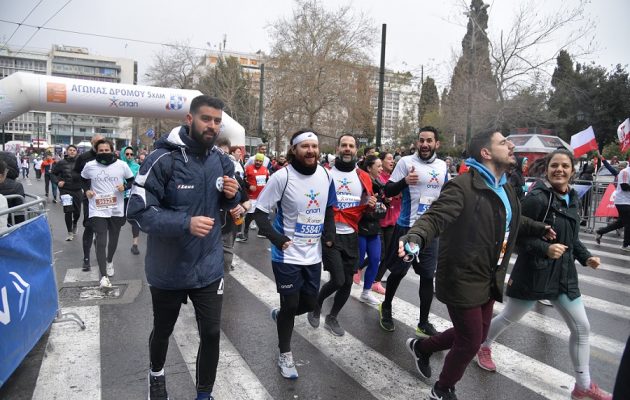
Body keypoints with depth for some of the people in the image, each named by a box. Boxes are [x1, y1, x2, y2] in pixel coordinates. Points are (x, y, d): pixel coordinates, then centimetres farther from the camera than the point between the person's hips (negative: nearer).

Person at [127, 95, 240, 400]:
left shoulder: (221, 160, -1)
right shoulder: (163, 158, -19)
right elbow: (138, 211, -22)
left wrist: (232, 194, -10)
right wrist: (185, 223, -34)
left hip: (208, 266, 3)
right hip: (168, 269, -3)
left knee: (211, 334, 6)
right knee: (163, 329, 21)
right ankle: (156, 374, 53)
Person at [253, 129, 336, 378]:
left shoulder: (325, 176, 0)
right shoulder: (282, 177, -17)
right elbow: (260, 212, -13)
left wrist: (329, 234, 0)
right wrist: (277, 238, -22)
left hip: (313, 254, 6)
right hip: (287, 255, -5)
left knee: (310, 303, 14)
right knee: (290, 305, 3)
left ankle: (279, 315, 46)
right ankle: (285, 354, 26)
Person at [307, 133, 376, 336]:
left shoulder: (364, 177, 6)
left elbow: (368, 209, 16)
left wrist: (371, 205, -6)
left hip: (351, 236, 4)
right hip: (330, 235, -4)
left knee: (348, 282, 8)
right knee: (338, 280, -11)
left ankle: (332, 318, 31)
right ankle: (316, 303, 21)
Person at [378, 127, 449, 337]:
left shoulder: (443, 166, 6)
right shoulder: (406, 162, -8)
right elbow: (388, 191, -9)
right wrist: (405, 181, -26)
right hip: (407, 227, -3)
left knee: (428, 276, 6)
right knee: (398, 272, 9)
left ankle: (423, 324, 19)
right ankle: (386, 308, 36)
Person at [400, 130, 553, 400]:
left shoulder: (504, 188, 9)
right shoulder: (462, 186, -21)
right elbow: (435, 217, -32)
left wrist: (539, 229, 33)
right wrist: (415, 237, -50)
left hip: (490, 280, 9)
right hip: (463, 279, -9)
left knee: (477, 335, 21)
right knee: (471, 342, 4)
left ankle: (421, 347, 44)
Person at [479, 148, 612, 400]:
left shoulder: (572, 198, 7)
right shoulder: (537, 198, -18)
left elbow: (570, 237, 18)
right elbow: (518, 236, -19)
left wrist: (585, 257, 3)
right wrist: (545, 249, -31)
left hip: (564, 273, 7)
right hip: (534, 272, -7)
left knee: (582, 328, 10)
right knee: (508, 318, 11)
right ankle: (483, 346, 40)